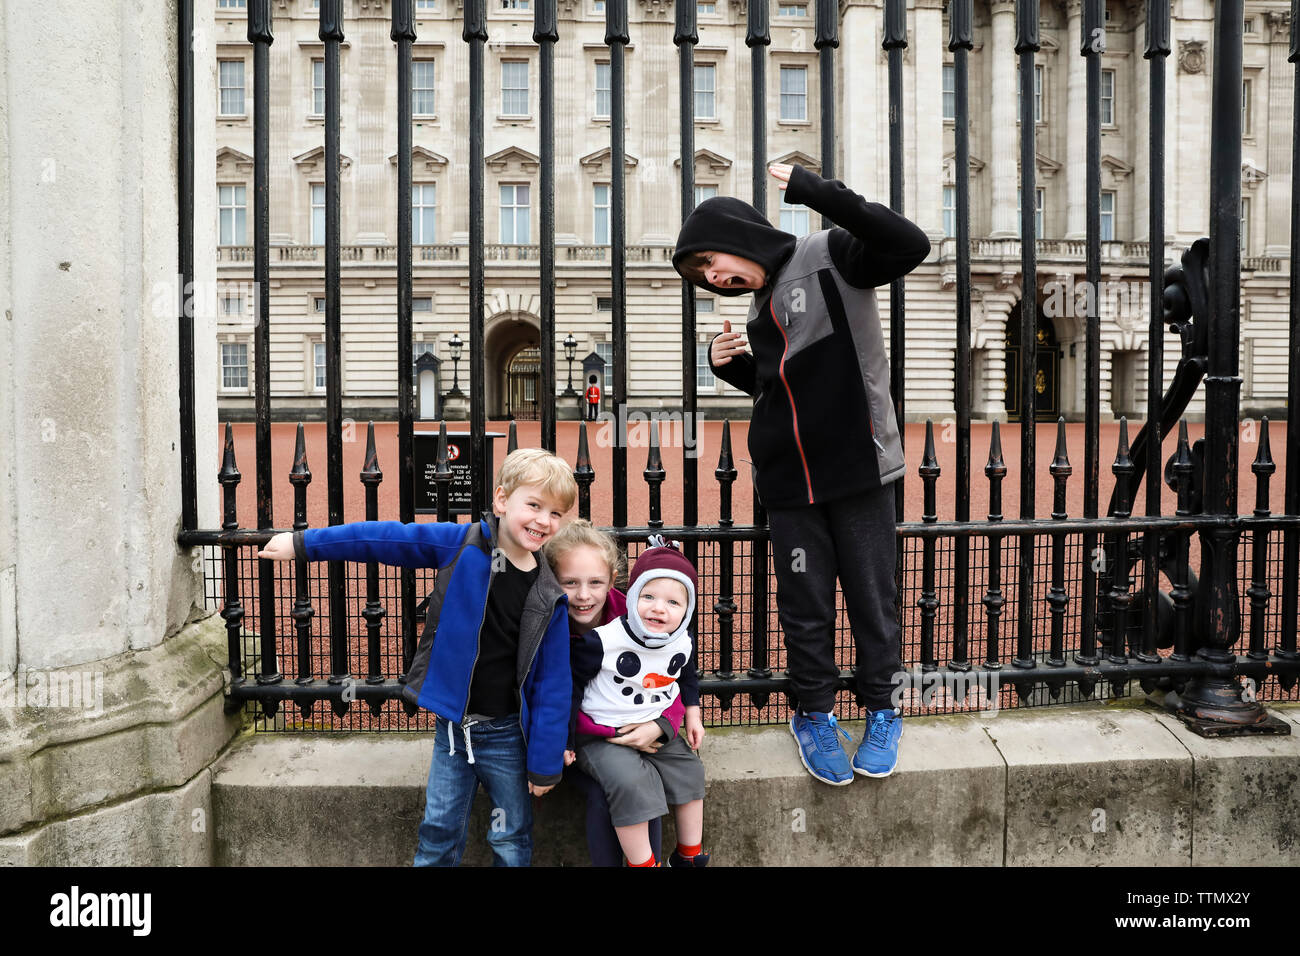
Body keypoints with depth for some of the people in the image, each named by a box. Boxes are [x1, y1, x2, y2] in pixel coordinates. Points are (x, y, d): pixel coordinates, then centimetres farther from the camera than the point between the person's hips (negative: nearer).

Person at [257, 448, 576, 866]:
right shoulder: (463, 543, -11)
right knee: (438, 833, 16)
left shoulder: (549, 596, -11)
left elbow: (553, 684, -7)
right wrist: (302, 543, 0)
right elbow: (387, 538, -4)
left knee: (511, 842, 14)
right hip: (451, 725, 1)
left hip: (505, 736, -1)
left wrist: (545, 764, -5)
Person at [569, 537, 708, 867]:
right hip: (602, 736, -6)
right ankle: (642, 862, -10)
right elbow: (571, 684, -13)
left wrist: (692, 716, 15)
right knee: (630, 782, -27)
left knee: (688, 769, 3)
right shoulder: (601, 641, -22)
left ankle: (689, 854, 24)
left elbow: (688, 679, 20)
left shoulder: (683, 644, -4)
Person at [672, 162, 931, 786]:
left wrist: (820, 193, -23)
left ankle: (881, 712, 27)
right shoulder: (760, 310, 16)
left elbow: (909, 247, -20)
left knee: (872, 599, 8)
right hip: (789, 482, 5)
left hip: (859, 473, -5)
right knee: (804, 606, 9)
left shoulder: (829, 255, -3)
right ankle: (815, 714, 27)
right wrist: (729, 365, 6)